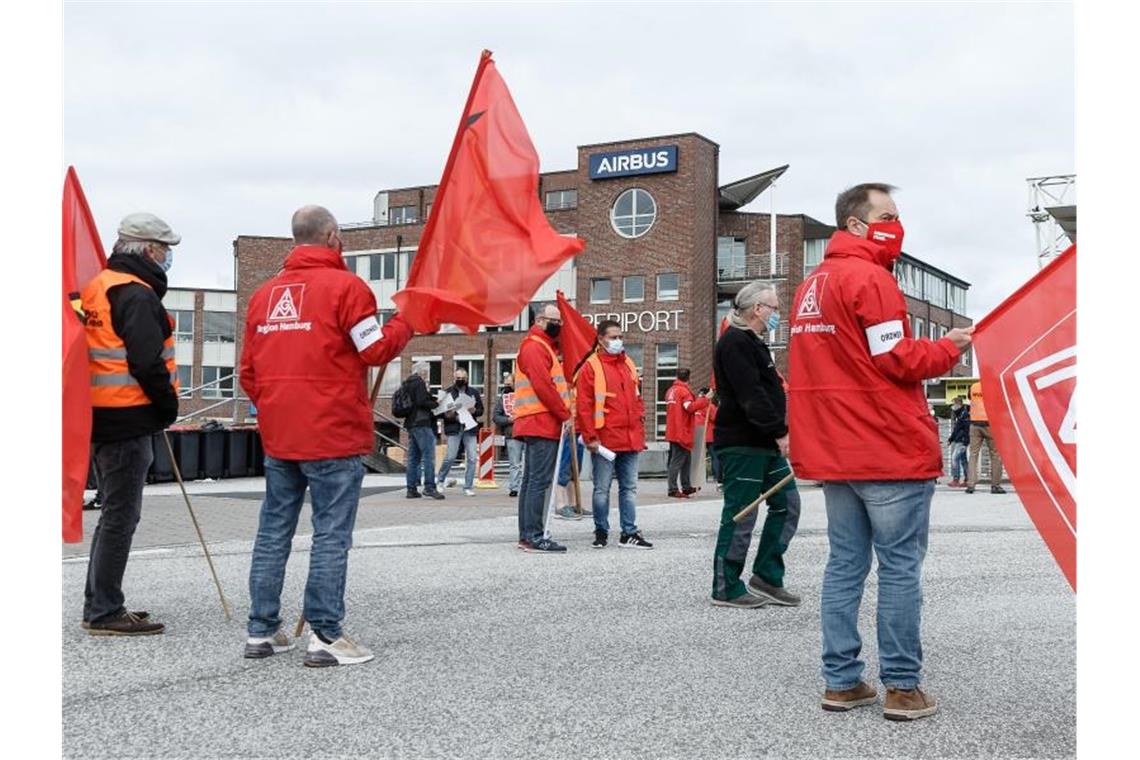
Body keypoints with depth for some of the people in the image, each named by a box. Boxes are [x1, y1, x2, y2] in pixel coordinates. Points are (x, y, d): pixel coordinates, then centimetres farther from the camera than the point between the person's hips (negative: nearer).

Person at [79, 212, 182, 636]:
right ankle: (105, 613, 3)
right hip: (129, 420, -10)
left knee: (114, 513, 18)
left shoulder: (96, 287, 16)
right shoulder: (137, 294, -14)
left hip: (101, 418, 10)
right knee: (121, 516, -3)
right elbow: (147, 362, -21)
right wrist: (168, 405, -8)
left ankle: (99, 606, 26)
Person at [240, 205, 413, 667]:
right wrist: (406, 324, 7)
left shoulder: (265, 292, 13)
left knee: (273, 531, 12)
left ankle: (262, 631, 18)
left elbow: (249, 372, 14)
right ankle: (325, 635, 0)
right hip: (333, 435, -6)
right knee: (332, 534, -1)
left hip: (277, 434, 6)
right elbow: (374, 350, -9)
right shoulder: (345, 285, -7)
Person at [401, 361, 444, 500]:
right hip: (422, 423, -9)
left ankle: (411, 488, 11)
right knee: (428, 455, -10)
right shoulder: (419, 383, -9)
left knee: (413, 457, 10)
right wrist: (436, 404, -4)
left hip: (410, 423, 9)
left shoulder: (407, 383, 18)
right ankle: (429, 487, -14)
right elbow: (422, 402, -19)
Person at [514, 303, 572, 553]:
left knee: (532, 480, 11)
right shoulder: (534, 347, -8)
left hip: (540, 426, 11)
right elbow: (543, 386, -18)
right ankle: (534, 537, -12)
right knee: (540, 480, -12)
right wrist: (565, 414, -14)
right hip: (541, 424, -11)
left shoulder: (546, 347, 25)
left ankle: (527, 535, 15)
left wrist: (563, 413, 10)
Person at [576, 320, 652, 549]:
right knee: (602, 488, 2)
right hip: (604, 440, -6)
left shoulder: (628, 365, 15)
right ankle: (601, 532, 14)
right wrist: (590, 436, -13)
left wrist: (640, 431, 15)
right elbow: (583, 405, -8)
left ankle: (629, 534, 13)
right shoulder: (591, 367, -4)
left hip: (630, 440, 6)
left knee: (629, 487, 8)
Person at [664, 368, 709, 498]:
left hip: (673, 432, 9)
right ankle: (673, 489, -8)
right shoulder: (684, 391, -12)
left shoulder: (671, 391, 14)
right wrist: (704, 399, -21)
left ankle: (686, 487, 21)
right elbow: (690, 407, -24)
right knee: (677, 461, -8)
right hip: (682, 433, -9)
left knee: (686, 459, 16)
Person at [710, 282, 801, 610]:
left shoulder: (753, 342, 21)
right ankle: (727, 589, 6)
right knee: (740, 515, -4)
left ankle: (766, 576, 18)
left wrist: (779, 432, 13)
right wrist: (779, 432, -21)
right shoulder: (735, 342, -13)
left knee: (786, 503, 11)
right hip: (742, 444, -10)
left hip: (764, 443, 11)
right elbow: (751, 395, -22)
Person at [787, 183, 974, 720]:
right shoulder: (869, 277, -11)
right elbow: (896, 358, -16)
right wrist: (949, 347, -2)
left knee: (845, 564, 10)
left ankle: (841, 681, 14)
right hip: (891, 450, -8)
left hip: (833, 454, 8)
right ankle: (902, 686, 3)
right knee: (900, 567, -1)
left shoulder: (811, 285, 17)